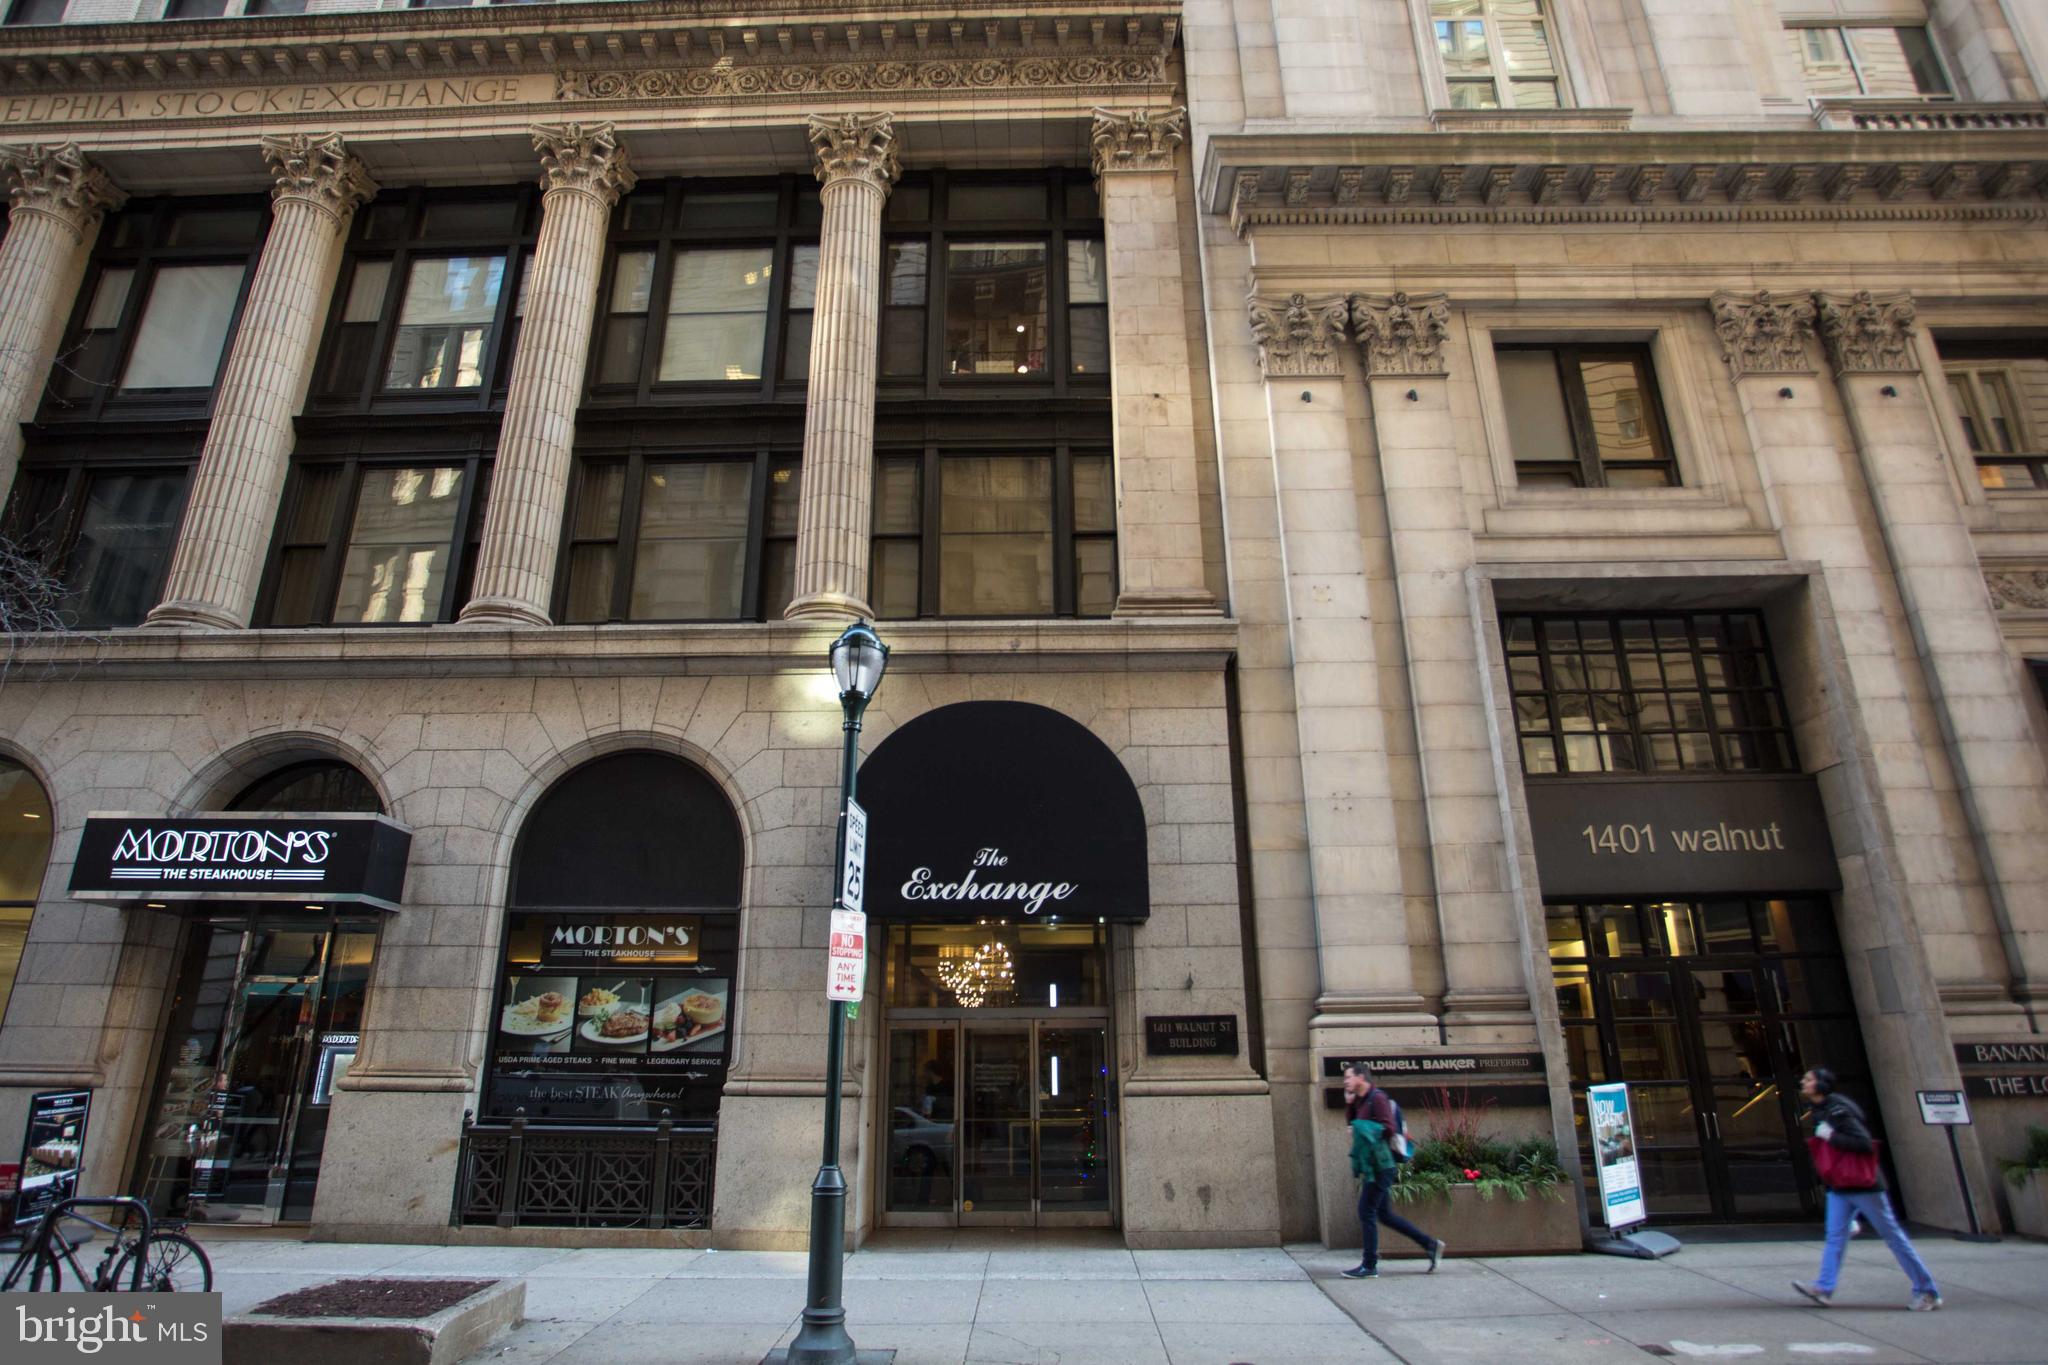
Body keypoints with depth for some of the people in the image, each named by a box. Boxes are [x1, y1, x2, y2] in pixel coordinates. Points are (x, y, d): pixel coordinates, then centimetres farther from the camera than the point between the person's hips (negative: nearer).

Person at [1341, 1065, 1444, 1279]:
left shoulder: (1377, 1098, -13)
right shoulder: (1360, 1101, 14)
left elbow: (1388, 1129, -19)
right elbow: (1352, 1123, 19)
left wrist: (1364, 1131, -21)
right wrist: (1348, 1103, 9)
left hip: (1379, 1166, -9)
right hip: (1372, 1166, 9)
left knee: (1366, 1213, -5)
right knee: (1385, 1214, 14)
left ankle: (1369, 1266, 2)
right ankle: (1430, 1244, 22)